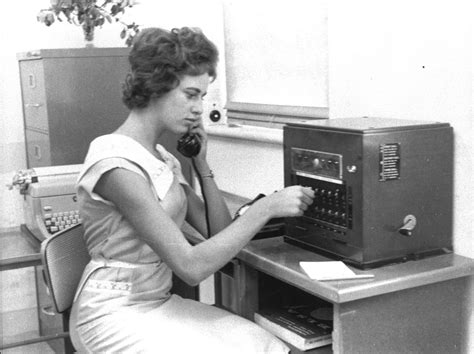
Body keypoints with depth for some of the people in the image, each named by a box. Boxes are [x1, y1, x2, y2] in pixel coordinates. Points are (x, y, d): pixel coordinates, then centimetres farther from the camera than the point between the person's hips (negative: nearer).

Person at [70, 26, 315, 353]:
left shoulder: (163, 159, 8)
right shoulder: (117, 164, -20)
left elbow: (219, 233, 5)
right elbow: (191, 266, -24)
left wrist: (202, 164, -2)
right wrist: (265, 208, -23)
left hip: (160, 301, 8)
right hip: (117, 314, -7)